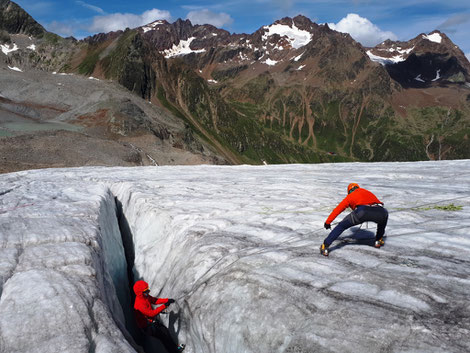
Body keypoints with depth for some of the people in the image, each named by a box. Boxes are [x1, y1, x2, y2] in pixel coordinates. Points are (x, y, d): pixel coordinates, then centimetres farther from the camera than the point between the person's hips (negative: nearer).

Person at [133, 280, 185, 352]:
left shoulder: (145, 296, -5)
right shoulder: (139, 304, -33)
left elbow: (155, 300, 4)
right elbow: (152, 313, -33)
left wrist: (167, 300, -9)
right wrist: (164, 306, -32)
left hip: (151, 321, 9)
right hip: (147, 326, -9)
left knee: (165, 331, 9)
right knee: (163, 335, -7)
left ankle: (174, 347, 23)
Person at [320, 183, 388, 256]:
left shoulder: (350, 196, 31)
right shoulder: (368, 193, 42)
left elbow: (337, 209, 31)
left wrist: (327, 222, 40)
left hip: (362, 211, -3)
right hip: (379, 211, 3)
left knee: (341, 226, 13)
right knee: (385, 214, 39)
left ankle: (325, 246, 3)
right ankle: (379, 241, 41)